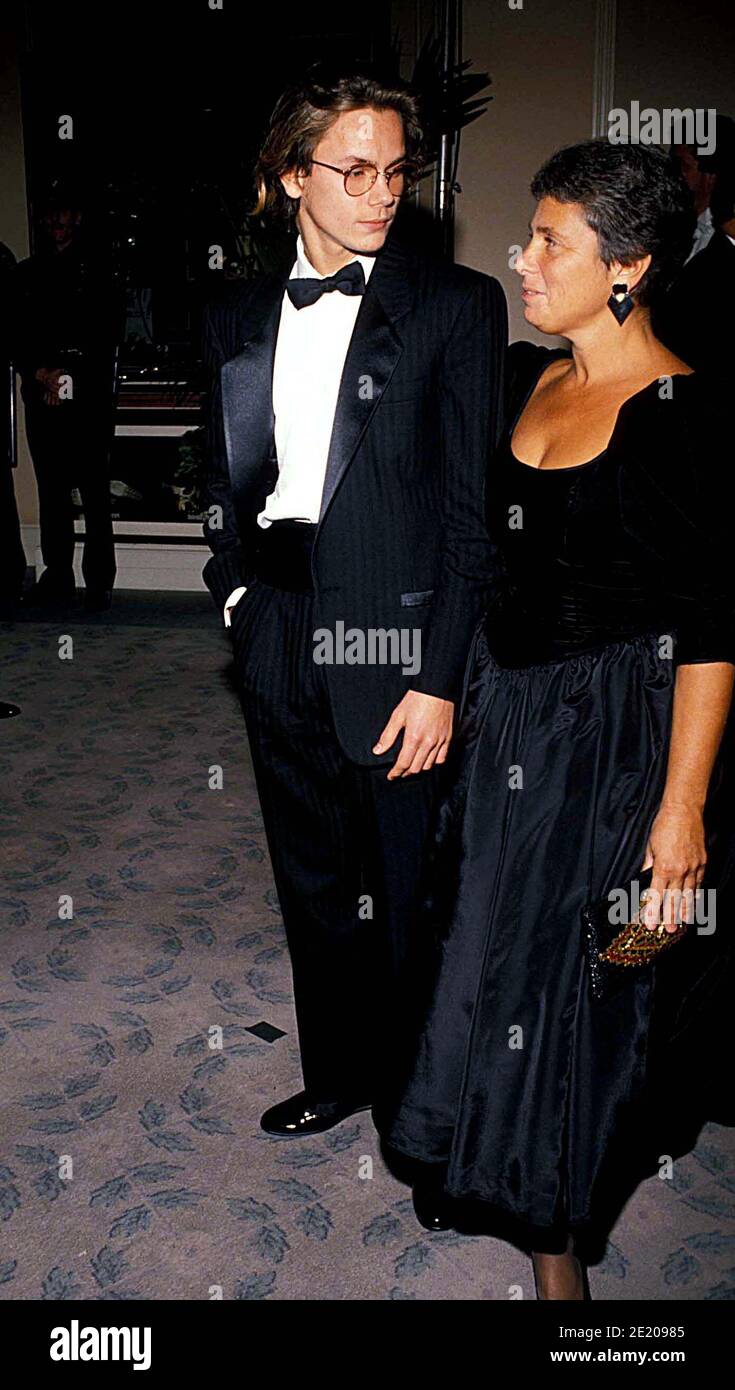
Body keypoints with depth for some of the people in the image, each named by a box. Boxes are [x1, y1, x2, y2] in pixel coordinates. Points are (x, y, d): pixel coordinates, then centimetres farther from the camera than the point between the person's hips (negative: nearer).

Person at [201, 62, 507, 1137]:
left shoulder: (456, 306, -5)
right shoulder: (238, 319, 10)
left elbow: (474, 505, -10)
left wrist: (441, 678, -15)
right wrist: (238, 589, 5)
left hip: (396, 639, -5)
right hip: (281, 640, 5)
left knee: (413, 888, 8)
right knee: (313, 882, 17)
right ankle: (341, 1073, 39)